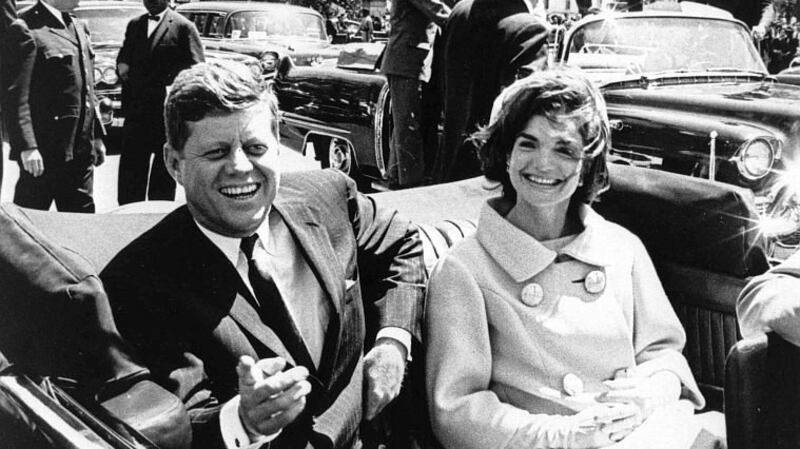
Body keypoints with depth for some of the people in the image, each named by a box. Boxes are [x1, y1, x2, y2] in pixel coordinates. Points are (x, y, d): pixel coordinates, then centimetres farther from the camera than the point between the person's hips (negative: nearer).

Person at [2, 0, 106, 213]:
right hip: (43, 152, -7)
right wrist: (27, 147, -23)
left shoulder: (79, 28, 14)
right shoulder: (25, 30, -11)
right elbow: (15, 97, -16)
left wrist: (97, 136, 16)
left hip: (81, 150, 7)